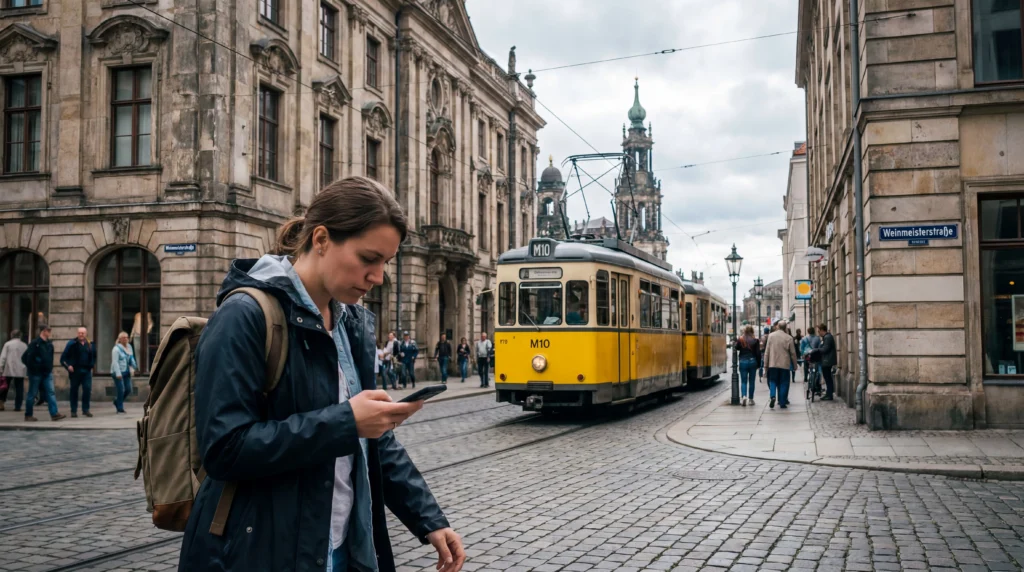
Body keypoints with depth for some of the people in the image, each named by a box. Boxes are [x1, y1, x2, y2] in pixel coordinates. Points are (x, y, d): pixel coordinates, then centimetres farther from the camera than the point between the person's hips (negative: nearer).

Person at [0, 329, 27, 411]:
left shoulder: (8, 344, -1)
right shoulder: (24, 345, 5)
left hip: (8, 371, -1)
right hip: (20, 371, 1)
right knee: (19, 389, 3)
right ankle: (17, 406, -1)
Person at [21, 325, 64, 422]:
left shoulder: (49, 343, 9)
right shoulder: (35, 343, -12)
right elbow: (25, 358, -14)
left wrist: (49, 368, 10)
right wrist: (32, 368, -9)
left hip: (47, 373, 6)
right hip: (36, 374, -6)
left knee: (51, 393, -3)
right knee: (32, 394, 5)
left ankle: (54, 414, -7)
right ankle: (28, 415, 15)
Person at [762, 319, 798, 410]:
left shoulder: (771, 336, -2)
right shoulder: (789, 338, -6)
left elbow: (767, 351, 1)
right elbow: (793, 353, 0)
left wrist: (765, 364, 7)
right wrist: (795, 363, 14)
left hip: (773, 364, 1)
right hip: (784, 364, -1)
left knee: (772, 381, 11)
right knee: (783, 383, 7)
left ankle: (772, 396, -14)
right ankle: (782, 403, 7)